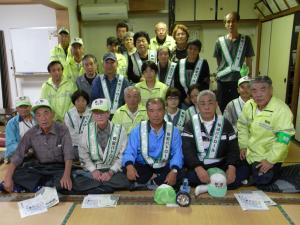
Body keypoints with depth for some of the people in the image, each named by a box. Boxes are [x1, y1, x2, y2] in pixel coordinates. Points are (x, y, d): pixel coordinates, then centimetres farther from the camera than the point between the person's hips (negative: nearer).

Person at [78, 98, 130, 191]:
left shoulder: (119, 129, -2)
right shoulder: (87, 129, 4)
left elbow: (123, 156, -4)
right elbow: (83, 154, 3)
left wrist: (110, 172, -14)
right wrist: (93, 170, -10)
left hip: (114, 170, -1)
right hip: (93, 170, 1)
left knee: (124, 183, -31)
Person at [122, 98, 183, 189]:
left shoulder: (173, 131, 3)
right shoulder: (137, 130, 3)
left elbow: (177, 154, -6)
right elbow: (129, 152, -5)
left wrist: (174, 171, -28)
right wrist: (129, 166, -29)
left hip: (164, 168, 0)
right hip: (142, 167, 0)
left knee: (177, 174, -30)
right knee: (127, 169, -30)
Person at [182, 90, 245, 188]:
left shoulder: (225, 124, 11)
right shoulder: (190, 125, 5)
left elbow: (233, 148, 4)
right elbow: (187, 150, -9)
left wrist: (232, 167, -17)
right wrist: (198, 168, -27)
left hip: (221, 167, 2)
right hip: (196, 167, -2)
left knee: (242, 172, -24)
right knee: (187, 175, -33)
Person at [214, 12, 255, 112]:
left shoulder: (246, 40, 2)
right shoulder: (220, 41, 3)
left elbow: (249, 61, 4)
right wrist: (221, 72, 7)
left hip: (239, 81, -1)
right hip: (222, 81, 1)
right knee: (221, 108, 7)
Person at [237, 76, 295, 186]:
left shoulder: (282, 110, -25)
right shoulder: (249, 105, -6)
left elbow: (283, 138, -26)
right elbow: (242, 125, 8)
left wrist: (270, 160, -23)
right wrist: (243, 146, 4)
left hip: (269, 158, -6)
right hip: (250, 153, 6)